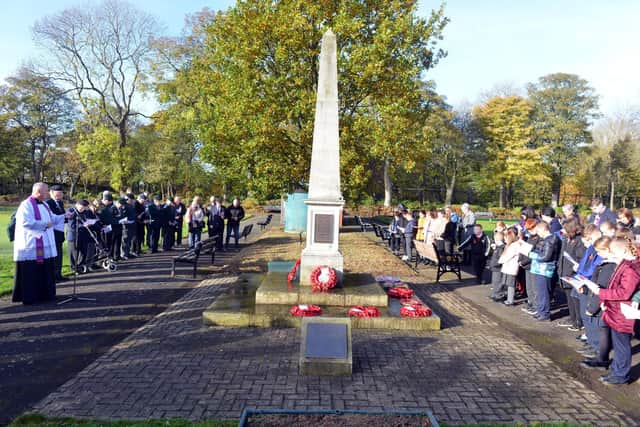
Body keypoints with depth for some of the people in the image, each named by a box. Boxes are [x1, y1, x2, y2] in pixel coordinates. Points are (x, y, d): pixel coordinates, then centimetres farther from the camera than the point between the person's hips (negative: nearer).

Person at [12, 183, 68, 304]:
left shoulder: (44, 205, 14)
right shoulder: (26, 205, -12)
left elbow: (52, 218, 22)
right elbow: (25, 222, -23)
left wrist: (65, 216, 8)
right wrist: (44, 224, -19)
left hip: (45, 245, 8)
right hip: (31, 246, -8)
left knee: (45, 271, 10)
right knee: (31, 272, -2)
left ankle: (44, 294, 19)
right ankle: (28, 296, 6)